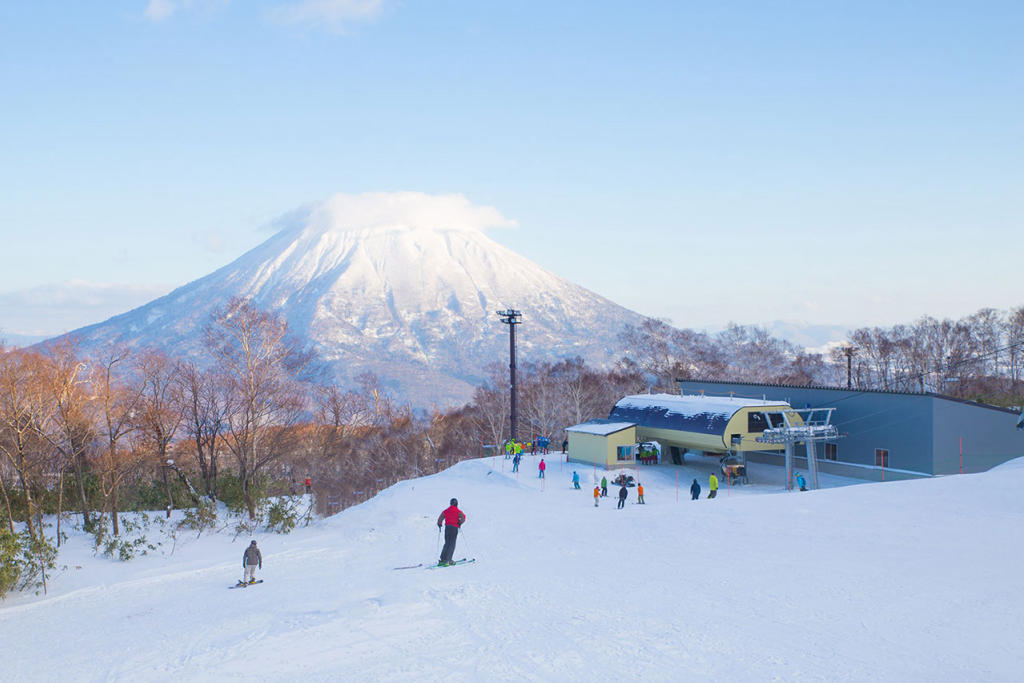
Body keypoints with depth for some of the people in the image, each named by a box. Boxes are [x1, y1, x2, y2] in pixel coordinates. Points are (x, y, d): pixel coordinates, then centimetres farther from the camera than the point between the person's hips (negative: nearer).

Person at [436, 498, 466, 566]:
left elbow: (439, 519, 10)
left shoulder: (445, 511, 11)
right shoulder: (458, 512, 1)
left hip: (447, 528, 4)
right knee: (452, 545, -2)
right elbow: (463, 519, -13)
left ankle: (442, 560, 11)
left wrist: (439, 525, 28)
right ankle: (447, 560, -12)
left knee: (447, 544, 16)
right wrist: (459, 523, 5)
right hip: (454, 528, -4)